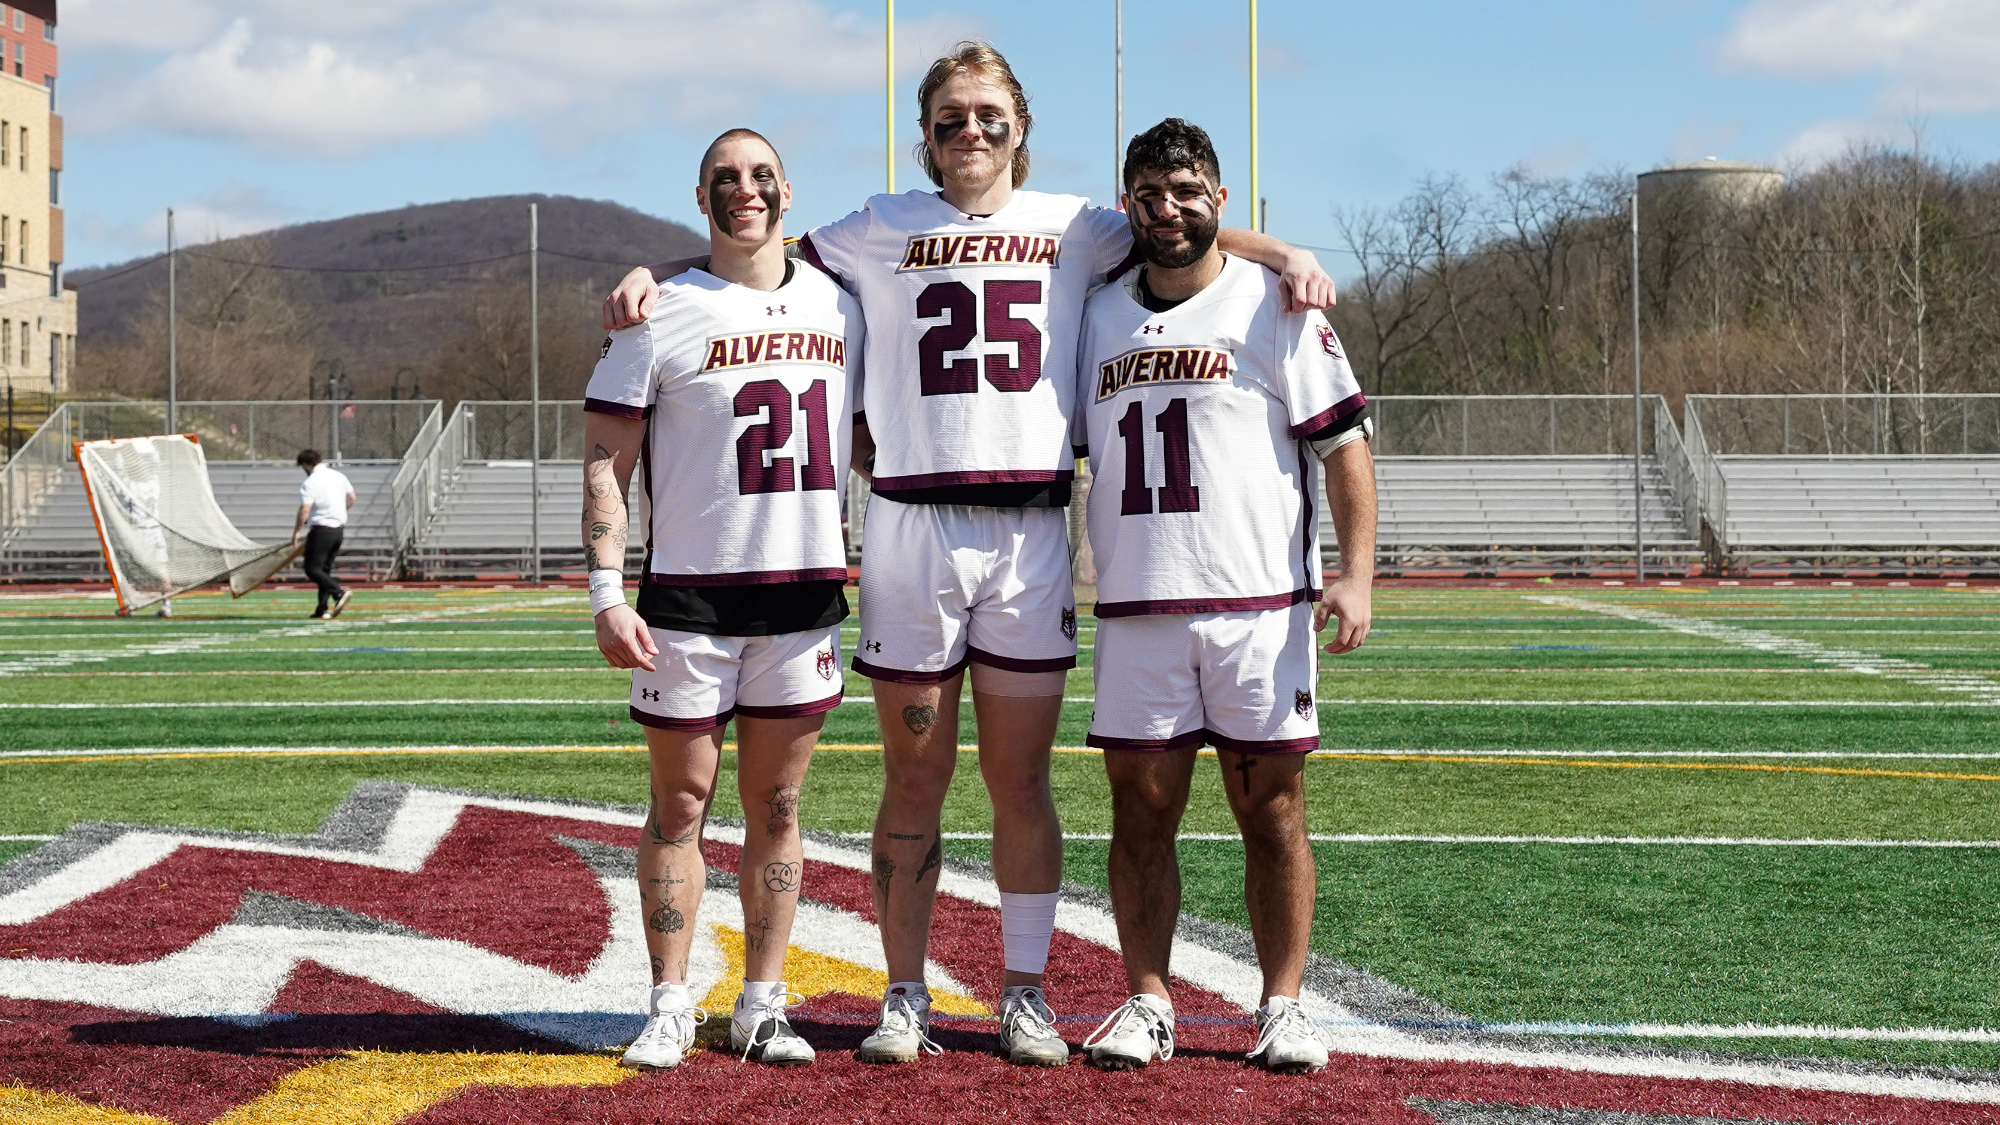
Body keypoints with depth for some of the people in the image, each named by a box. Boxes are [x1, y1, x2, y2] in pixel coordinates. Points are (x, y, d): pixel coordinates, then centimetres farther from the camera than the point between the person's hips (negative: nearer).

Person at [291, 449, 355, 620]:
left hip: (321, 530, -8)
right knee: (325, 569, 14)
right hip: (339, 528, 8)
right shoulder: (338, 476, 8)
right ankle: (322, 610, 10)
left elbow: (304, 510, -18)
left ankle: (339, 592, -23)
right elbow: (351, 498, 19)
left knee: (312, 568, -3)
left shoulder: (309, 483, -14)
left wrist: (296, 532, -7)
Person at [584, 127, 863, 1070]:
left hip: (807, 591, 3)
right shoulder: (661, 314, -2)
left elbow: (869, 444, 19)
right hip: (689, 594, -3)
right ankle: (671, 1004, 11)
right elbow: (605, 464, -4)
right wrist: (607, 594, -12)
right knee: (681, 802, 3)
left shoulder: (841, 308, 11)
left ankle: (763, 1005, 15)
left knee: (775, 805, 8)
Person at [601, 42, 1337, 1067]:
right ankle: (905, 999, 11)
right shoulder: (881, 230, 12)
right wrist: (651, 273, 0)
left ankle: (1025, 997, 12)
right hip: (911, 523, -1)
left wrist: (1285, 255, 1)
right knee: (915, 779, 3)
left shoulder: (1072, 226, 14)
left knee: (1020, 779, 4)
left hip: (1031, 529, 1)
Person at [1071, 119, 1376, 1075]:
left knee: (1271, 809, 2)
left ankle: (1283, 1006, 11)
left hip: (1258, 606, -3)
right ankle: (1147, 1005, 14)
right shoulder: (1098, 317, 13)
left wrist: (1356, 574, -11)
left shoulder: (1274, 305, 1)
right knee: (1140, 810, 5)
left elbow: (1344, 443, -2)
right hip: (1134, 606, 3)